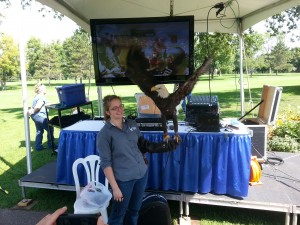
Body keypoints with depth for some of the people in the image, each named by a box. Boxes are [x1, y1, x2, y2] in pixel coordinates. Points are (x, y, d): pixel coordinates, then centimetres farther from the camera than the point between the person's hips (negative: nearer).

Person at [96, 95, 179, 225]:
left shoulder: (132, 124, 2)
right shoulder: (104, 134, -13)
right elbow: (105, 163, -13)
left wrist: (165, 146, 6)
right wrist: (115, 187, -15)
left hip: (142, 173, 5)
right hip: (123, 179, -5)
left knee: (134, 210, 22)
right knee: (118, 214, 11)